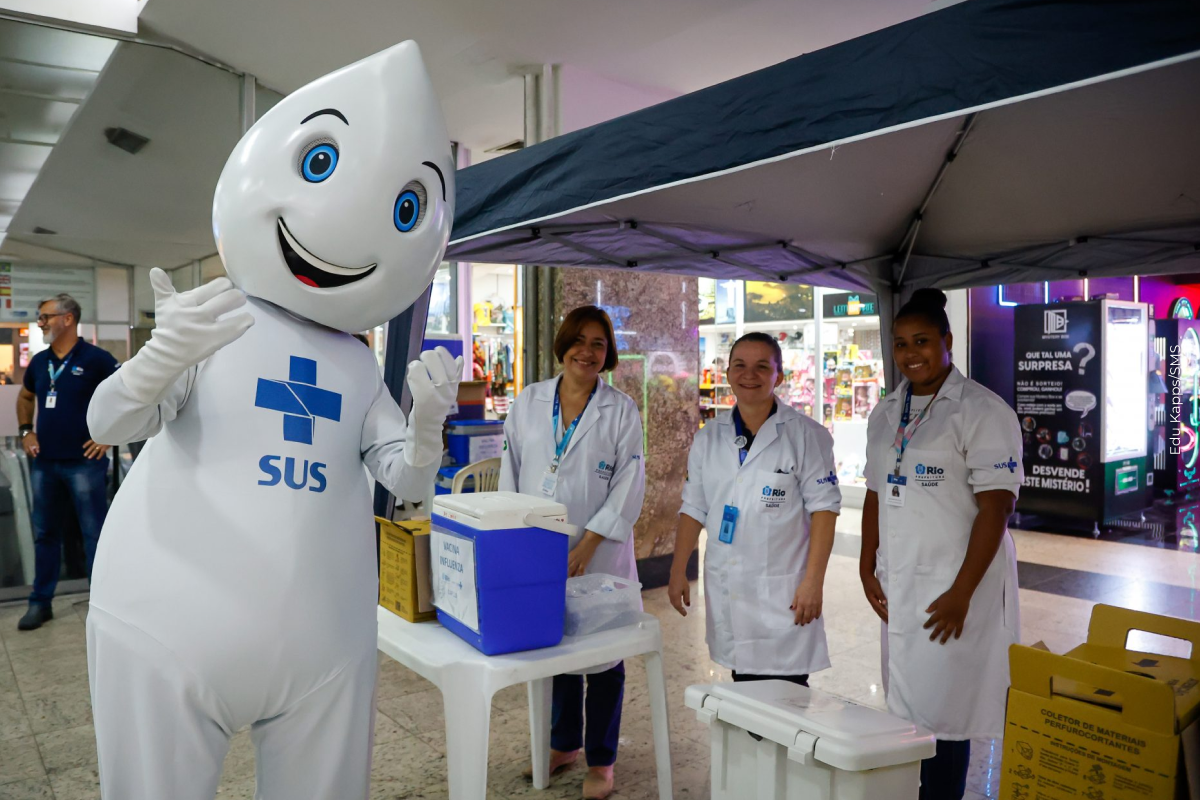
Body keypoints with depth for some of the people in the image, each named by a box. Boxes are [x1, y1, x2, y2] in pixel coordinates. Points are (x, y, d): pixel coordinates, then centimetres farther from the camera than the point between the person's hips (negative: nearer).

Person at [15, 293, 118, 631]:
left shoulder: (96, 358, -9)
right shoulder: (39, 361, 10)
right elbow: (25, 397, 27)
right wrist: (25, 431, 13)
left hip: (84, 462, -6)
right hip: (43, 463, 6)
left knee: (95, 533, 0)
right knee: (44, 533, 14)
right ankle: (40, 603, 25)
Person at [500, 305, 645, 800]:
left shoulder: (622, 410, -2)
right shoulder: (528, 402, 6)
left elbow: (629, 484, -7)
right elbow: (511, 473, 8)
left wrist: (587, 545, -14)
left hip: (599, 556, -2)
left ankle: (601, 760, 25)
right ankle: (564, 743, 36)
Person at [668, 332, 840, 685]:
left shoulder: (805, 435, -4)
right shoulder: (709, 438, 9)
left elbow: (823, 508, -7)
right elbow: (694, 509, 12)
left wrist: (813, 581, -12)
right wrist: (678, 572, 7)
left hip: (782, 594, -4)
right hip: (726, 595, 4)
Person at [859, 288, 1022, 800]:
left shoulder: (982, 412, -9)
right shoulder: (885, 415, 11)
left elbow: (995, 508, -13)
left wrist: (961, 594, -17)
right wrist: (867, 570, 7)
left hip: (952, 592, -6)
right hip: (897, 589, 6)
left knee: (942, 716, -1)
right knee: (903, 712, 12)